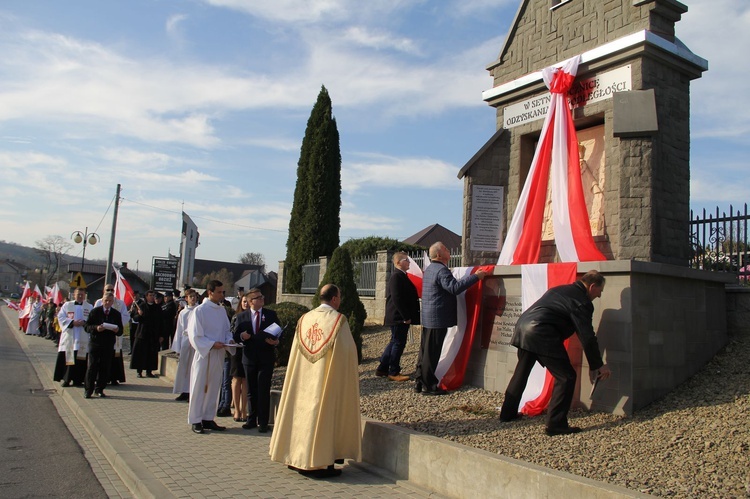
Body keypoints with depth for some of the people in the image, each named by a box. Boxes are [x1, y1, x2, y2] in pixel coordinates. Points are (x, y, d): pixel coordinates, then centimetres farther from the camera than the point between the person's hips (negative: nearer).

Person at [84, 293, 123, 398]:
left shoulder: (117, 314, 9)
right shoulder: (95, 311, 4)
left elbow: (120, 331, 9)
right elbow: (87, 327, -2)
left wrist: (117, 330, -14)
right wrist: (96, 328, -20)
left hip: (109, 345, 2)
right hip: (95, 343, -2)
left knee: (105, 368, 2)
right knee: (92, 367, -2)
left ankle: (99, 389, 13)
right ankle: (88, 390, 6)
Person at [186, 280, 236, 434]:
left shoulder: (222, 310, 9)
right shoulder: (200, 310, -9)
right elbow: (195, 336, -11)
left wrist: (229, 340, -3)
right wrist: (212, 344, -20)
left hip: (218, 355, 6)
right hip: (203, 355, -6)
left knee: (213, 388, 11)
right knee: (199, 388, 2)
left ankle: (208, 419, 21)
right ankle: (195, 420, 12)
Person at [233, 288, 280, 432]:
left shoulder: (271, 314, 4)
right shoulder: (242, 316, 5)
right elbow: (235, 335, 6)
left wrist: (276, 341, -16)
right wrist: (241, 336, -16)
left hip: (266, 357, -2)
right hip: (249, 358, 2)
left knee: (263, 391, -2)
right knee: (251, 391, 11)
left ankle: (263, 422, 6)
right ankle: (252, 419, 24)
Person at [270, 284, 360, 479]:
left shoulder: (304, 319, 6)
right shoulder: (338, 319, -9)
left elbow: (297, 351, 10)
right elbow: (349, 351, -8)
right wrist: (353, 373, 7)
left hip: (305, 379, 5)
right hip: (329, 379, -5)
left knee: (304, 410, 13)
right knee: (326, 414, 0)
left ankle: (298, 458, 21)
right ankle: (321, 463, 3)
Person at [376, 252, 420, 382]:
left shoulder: (402, 276, 14)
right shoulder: (396, 277, -17)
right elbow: (397, 299, -23)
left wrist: (407, 316, 15)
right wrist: (406, 317, -20)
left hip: (401, 317, 10)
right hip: (399, 317, -10)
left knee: (395, 342, 17)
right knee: (399, 343, -1)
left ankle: (382, 369, 25)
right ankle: (394, 372, 10)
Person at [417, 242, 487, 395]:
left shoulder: (429, 269, 15)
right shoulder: (441, 270, -17)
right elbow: (454, 287, -29)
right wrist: (476, 276, -25)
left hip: (427, 318, 10)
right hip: (438, 318, -10)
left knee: (425, 350, 14)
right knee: (432, 352, -3)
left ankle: (420, 381, 20)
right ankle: (429, 385, 3)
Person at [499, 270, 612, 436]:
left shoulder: (560, 289, 23)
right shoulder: (582, 302, -3)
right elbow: (587, 337, -3)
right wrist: (598, 365, 8)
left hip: (522, 327, 9)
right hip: (542, 336, -9)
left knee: (521, 372, 24)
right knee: (566, 377, 2)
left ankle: (508, 413, 35)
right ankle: (555, 425, 4)